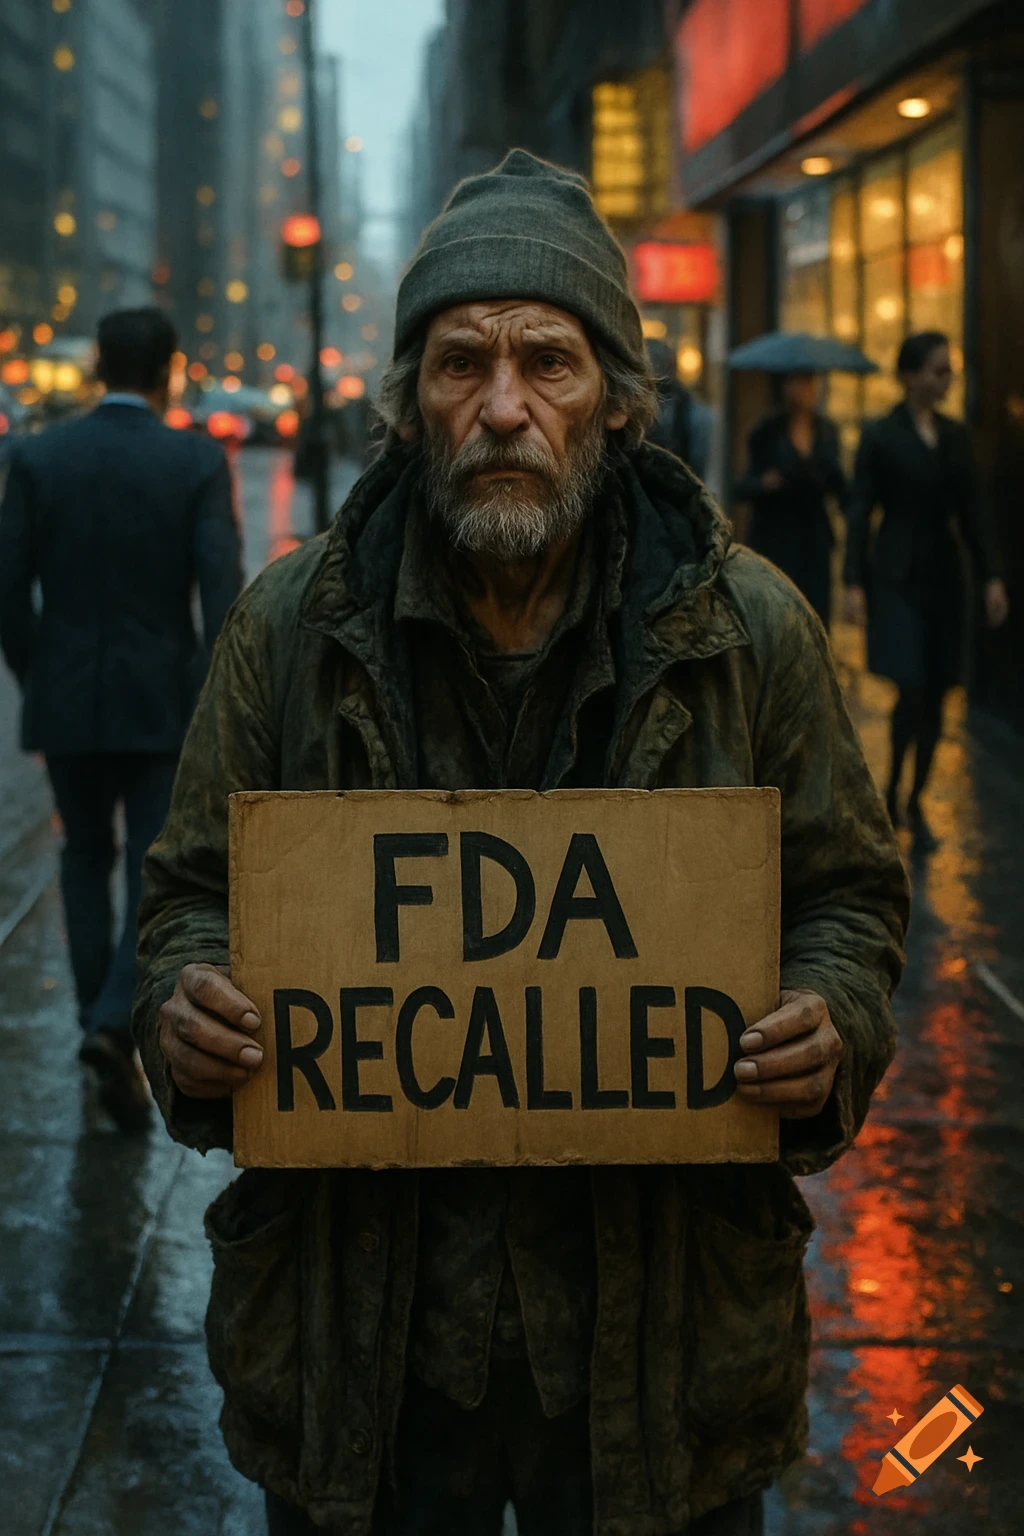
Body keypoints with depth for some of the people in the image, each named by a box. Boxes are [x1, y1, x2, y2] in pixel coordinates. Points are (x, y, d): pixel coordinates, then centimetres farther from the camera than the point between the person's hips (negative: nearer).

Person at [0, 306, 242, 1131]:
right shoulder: (199, 462, -8)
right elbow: (224, 594, -16)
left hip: (67, 700, 2)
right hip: (162, 703, -2)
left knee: (86, 856, 24)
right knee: (159, 882, 6)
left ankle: (102, 1018, 27)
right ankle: (117, 1027, -16)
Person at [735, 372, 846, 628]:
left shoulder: (827, 430, 9)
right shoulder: (767, 431, -3)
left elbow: (836, 484, 16)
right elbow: (744, 487, -3)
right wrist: (763, 483, -23)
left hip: (815, 539, 4)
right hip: (775, 538, -4)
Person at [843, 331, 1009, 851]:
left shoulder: (955, 436, 9)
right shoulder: (880, 436, -5)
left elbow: (971, 512, 12)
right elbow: (859, 511, -5)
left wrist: (990, 576, 6)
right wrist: (855, 583, -11)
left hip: (943, 574, 5)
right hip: (897, 575, -5)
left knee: (935, 696, 6)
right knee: (912, 690, -14)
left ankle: (915, 803, 18)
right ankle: (890, 794, 4)